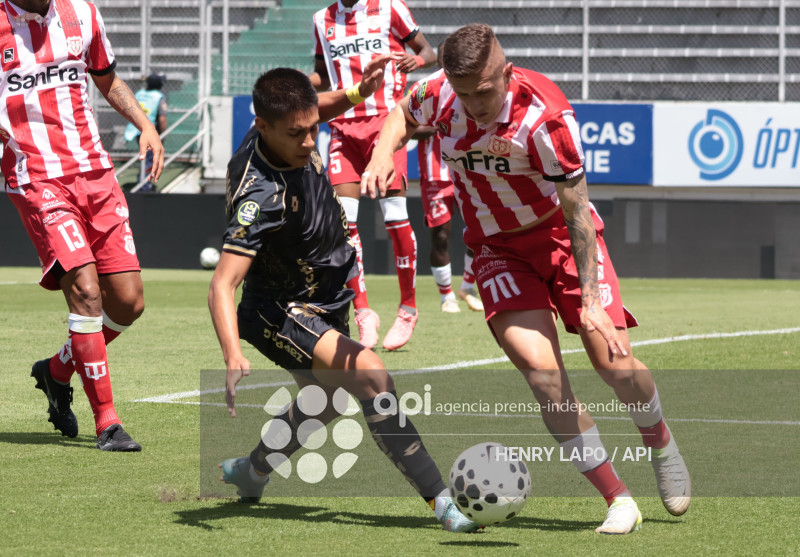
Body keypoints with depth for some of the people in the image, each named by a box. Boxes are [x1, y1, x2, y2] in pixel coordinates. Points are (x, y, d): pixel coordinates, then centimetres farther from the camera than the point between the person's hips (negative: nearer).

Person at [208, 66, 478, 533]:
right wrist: (234, 358, -56)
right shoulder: (261, 196, -37)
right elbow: (223, 284, -42)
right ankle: (442, 500, -29)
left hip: (327, 299, 9)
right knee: (371, 376, -30)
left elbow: (316, 110, 13)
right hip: (280, 314, -9)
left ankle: (250, 474, 53)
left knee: (324, 404, 29)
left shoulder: (289, 131, -15)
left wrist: (356, 94, -5)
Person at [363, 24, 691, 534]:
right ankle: (618, 499, -10)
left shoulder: (546, 117, -30)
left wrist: (591, 301, -26)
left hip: (561, 236, -2)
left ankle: (662, 444, 26)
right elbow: (403, 116, 10)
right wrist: (383, 154, -11)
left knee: (615, 363, -10)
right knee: (540, 368, -18)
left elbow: (578, 212, -24)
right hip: (497, 248, 3)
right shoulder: (439, 95, -17)